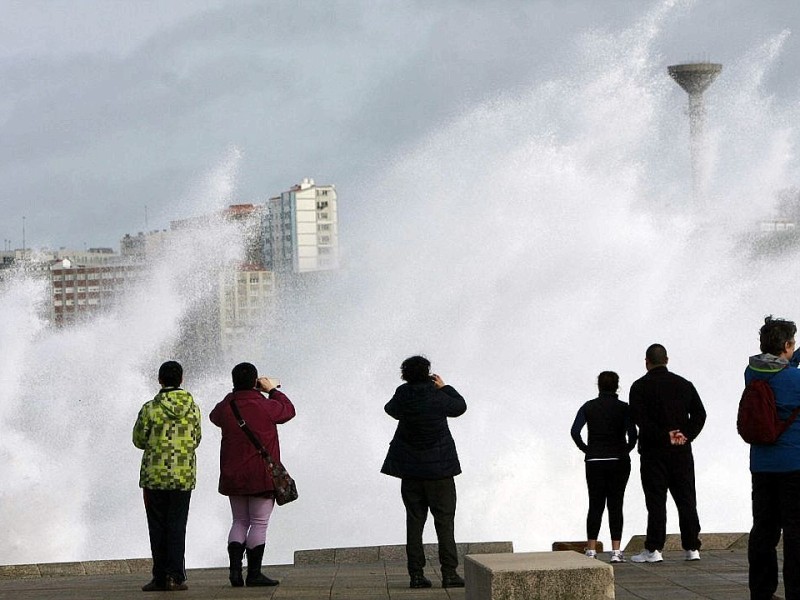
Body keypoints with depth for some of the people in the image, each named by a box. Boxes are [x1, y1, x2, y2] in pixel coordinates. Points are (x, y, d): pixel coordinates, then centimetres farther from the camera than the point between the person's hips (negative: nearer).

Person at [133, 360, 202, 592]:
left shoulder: (150, 408, -8)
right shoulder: (193, 408, -1)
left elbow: (139, 440, 1)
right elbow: (196, 440, 9)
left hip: (155, 475, -2)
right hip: (184, 476, 2)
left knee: (157, 527, 5)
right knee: (177, 526, 5)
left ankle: (160, 578, 4)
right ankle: (175, 577, -1)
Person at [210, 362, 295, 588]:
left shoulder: (225, 407, 0)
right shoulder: (266, 407, -13)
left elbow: (215, 416, 24)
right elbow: (288, 410, 6)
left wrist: (233, 395, 23)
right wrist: (273, 390, 18)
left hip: (232, 475, 5)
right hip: (262, 475, -5)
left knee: (239, 521, 15)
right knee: (259, 523, 0)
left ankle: (235, 568, 3)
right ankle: (254, 573, -2)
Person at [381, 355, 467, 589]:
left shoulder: (402, 396, -5)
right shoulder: (438, 398, -13)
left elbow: (390, 409, 19)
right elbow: (460, 407, 6)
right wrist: (444, 387, 17)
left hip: (410, 469, 3)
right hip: (438, 467, -3)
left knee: (414, 520, 7)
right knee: (444, 520, 1)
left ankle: (416, 574, 4)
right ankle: (449, 572, -4)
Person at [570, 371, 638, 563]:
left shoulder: (589, 407, 3)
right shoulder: (623, 408, -2)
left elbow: (574, 431, -8)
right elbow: (632, 432, -15)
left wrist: (586, 449, 2)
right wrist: (627, 449, 1)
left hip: (594, 462, 1)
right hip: (619, 461, -1)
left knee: (595, 506, 6)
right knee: (615, 505, 3)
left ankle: (591, 551, 1)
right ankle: (616, 551, -3)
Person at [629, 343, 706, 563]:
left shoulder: (640, 386, -2)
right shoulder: (684, 384, 11)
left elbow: (640, 419, -14)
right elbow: (699, 413, 3)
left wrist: (665, 436, -15)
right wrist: (686, 435, -4)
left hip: (653, 451, -3)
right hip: (681, 452, 3)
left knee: (656, 500, -2)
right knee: (686, 499, 7)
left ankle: (653, 549, -5)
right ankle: (692, 548, 7)